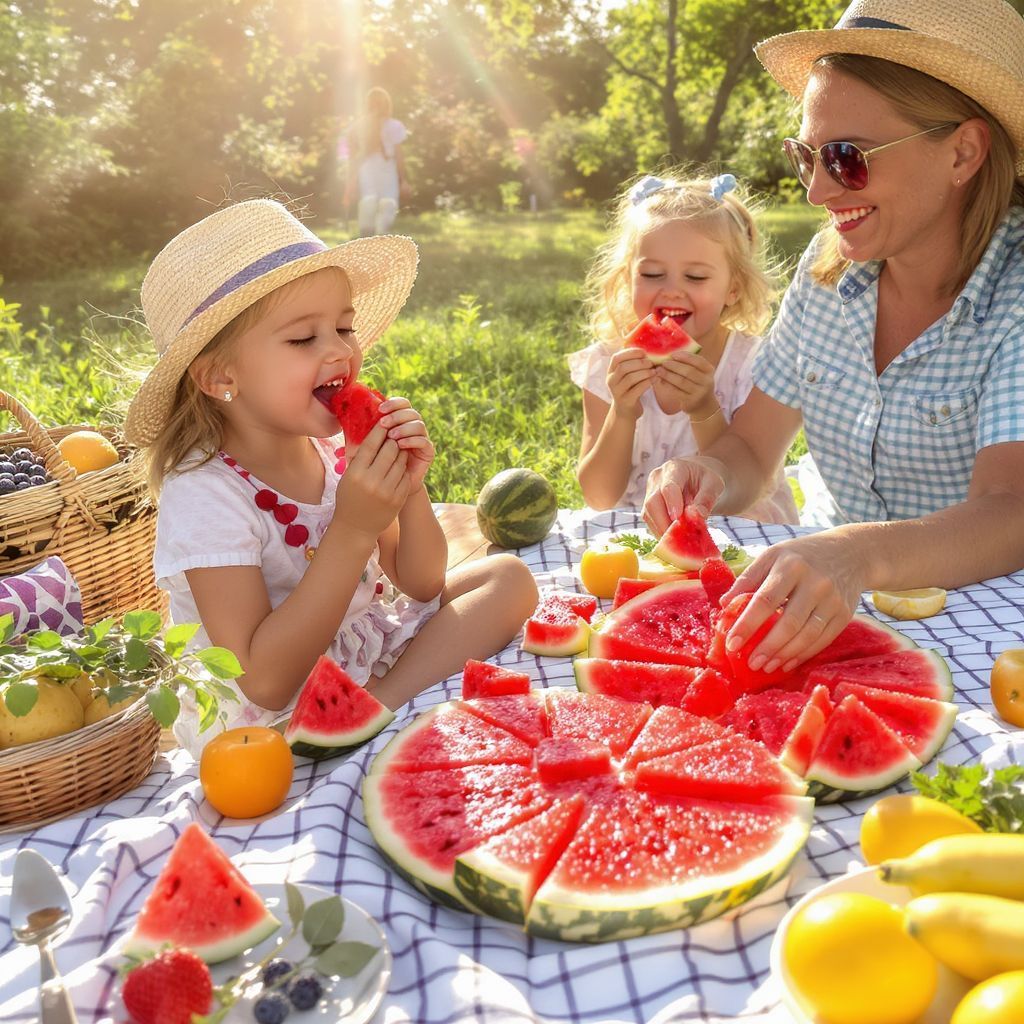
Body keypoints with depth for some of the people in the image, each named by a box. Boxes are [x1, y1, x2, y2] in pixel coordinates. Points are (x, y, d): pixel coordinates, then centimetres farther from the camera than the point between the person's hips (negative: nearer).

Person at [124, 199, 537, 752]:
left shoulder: (337, 452, -5)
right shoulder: (205, 494, -22)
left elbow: (422, 586, 3)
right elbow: (265, 681, -26)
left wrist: (410, 492, -16)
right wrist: (353, 531, -30)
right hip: (268, 729, -8)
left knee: (508, 577, -2)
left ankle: (376, 711, -14)